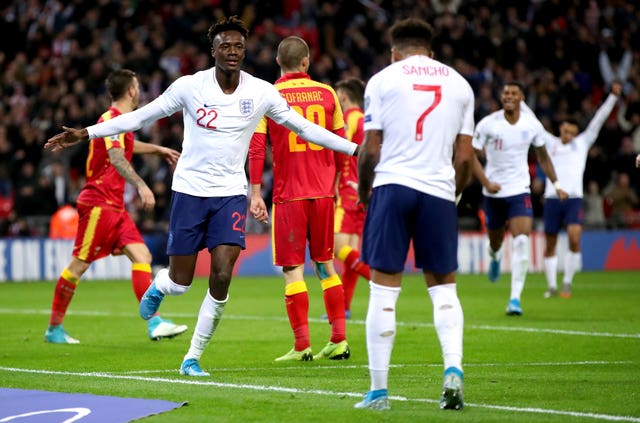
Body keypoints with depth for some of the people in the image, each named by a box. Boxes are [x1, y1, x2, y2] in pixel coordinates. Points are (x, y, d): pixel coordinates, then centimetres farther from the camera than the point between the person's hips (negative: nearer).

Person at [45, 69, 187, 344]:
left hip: (114, 206, 9)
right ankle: (54, 329, 7)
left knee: (142, 256, -4)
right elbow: (116, 157, -32)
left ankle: (155, 324, -11)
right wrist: (141, 185, -44)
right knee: (79, 265, -3)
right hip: (98, 204, -9)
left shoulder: (120, 121, 16)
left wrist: (158, 150, 48)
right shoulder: (112, 119, -14)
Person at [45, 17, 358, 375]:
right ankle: (158, 285, 41)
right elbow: (140, 117, 1)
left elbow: (304, 128, 7)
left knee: (222, 277, -14)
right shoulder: (190, 87, -6)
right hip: (190, 190, -1)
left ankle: (193, 358, 4)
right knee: (180, 283, 1)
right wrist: (85, 134, -3)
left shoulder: (261, 92, -3)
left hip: (231, 194, 1)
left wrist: (356, 149, 3)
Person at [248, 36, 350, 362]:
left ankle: (302, 345, -3)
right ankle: (339, 339, 11)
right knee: (325, 264, 14)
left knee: (293, 269, 0)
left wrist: (255, 193, -4)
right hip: (323, 193, 3)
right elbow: (341, 143, 9)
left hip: (288, 195, -3)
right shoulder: (326, 93, 5)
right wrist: (335, 182, 21)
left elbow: (256, 148, -7)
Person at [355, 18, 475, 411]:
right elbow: (465, 158, 10)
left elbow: (370, 151, 1)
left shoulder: (383, 80, 5)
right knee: (443, 287, 13)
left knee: (384, 289, 2)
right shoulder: (459, 83, 12)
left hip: (392, 186, -2)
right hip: (439, 191, 2)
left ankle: (379, 390, 3)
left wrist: (363, 192, 17)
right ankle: (453, 369, -8)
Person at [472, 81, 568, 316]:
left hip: (520, 191, 0)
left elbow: (543, 156, 13)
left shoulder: (532, 125, -3)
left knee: (522, 242, -18)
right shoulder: (488, 124, -10)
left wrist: (556, 184, 11)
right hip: (494, 192, 0)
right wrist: (486, 183, -15)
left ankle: (515, 298, -15)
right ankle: (495, 257, 57)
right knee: (496, 239, 15)